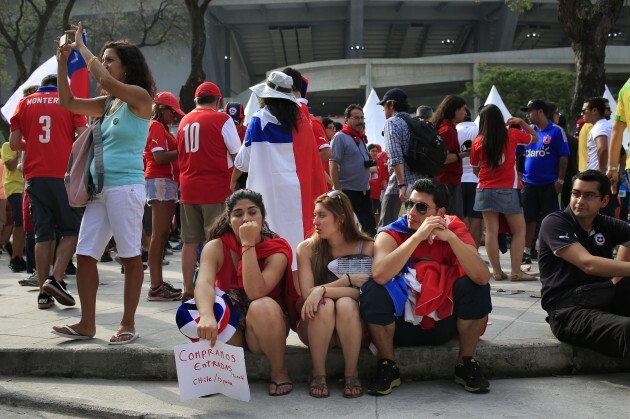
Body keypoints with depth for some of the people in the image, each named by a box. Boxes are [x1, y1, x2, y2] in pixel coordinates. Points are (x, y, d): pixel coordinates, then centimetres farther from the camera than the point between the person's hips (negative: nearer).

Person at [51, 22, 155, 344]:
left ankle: (128, 324, 6)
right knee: (85, 255, 4)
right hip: (99, 187, 8)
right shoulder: (108, 103, 17)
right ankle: (87, 323, 10)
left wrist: (81, 46, -9)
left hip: (126, 186, -8)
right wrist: (62, 60, 10)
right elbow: (68, 102, 18)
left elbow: (105, 80, -20)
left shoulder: (139, 97, -5)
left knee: (130, 257, -1)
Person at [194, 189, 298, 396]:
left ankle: (279, 372, -11)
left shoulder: (277, 250, -15)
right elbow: (204, 282, -33)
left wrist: (248, 245, -33)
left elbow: (255, 292, -31)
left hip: (267, 322, -1)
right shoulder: (216, 247, -11)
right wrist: (206, 316, -54)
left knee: (262, 307, -36)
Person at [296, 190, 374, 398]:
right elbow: (307, 294, -15)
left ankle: (351, 374, -16)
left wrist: (323, 290, -29)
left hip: (352, 325, 0)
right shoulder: (307, 248, -7)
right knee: (324, 305, -32)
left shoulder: (366, 247, -8)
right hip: (316, 326, 1)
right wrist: (347, 280, -24)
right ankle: (318, 374, -16)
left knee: (345, 304, -33)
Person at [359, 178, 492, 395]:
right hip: (401, 326, -1)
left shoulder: (455, 229, -8)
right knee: (372, 291, -29)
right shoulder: (392, 234, -11)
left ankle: (466, 364, -6)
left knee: (476, 286, -23)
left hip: (443, 323, 1)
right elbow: (379, 275, -34)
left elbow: (483, 277, -24)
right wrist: (418, 236, -35)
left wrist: (450, 237, -33)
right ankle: (387, 367, -10)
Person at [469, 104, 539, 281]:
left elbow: (475, 169, 10)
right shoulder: (512, 135, -1)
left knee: (491, 231, 3)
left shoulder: (477, 142, 0)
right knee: (519, 231, 6)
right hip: (507, 190, -2)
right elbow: (534, 138, 17)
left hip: (485, 190, 2)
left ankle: (497, 271, 3)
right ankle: (516, 271, -1)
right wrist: (521, 122, 15)